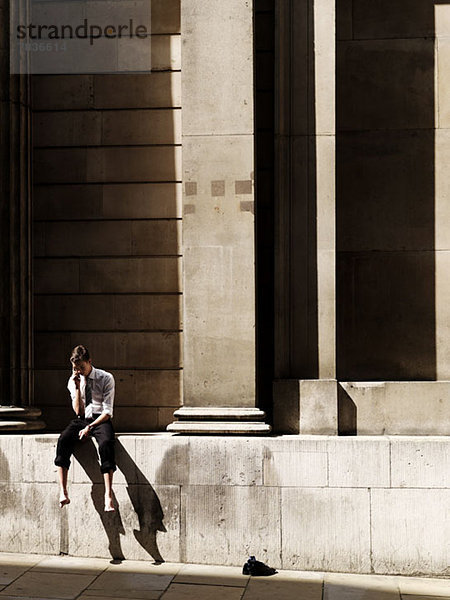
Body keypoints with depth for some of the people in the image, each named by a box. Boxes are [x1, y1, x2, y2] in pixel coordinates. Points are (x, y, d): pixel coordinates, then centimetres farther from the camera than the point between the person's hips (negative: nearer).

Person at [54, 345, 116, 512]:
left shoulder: (106, 378, -3)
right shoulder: (73, 381, 7)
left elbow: (108, 412, -8)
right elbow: (79, 411, 0)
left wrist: (90, 427, -19)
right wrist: (77, 388, -10)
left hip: (101, 420, -3)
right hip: (81, 421, 3)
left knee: (106, 443, -37)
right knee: (63, 440, -29)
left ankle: (108, 495, -39)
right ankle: (63, 492, -34)